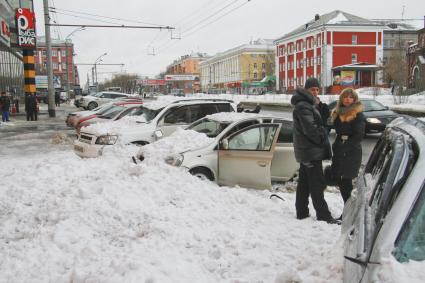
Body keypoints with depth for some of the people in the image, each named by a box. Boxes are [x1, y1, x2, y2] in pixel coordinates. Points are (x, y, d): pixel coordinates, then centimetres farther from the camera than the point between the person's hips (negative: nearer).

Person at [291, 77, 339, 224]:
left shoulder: (308, 104, 17)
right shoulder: (303, 106, -16)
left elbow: (318, 123, 19)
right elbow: (310, 128, -23)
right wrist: (322, 140, -11)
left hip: (306, 151, 11)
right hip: (311, 151, -11)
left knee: (304, 182, 13)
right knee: (317, 184, -6)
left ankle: (301, 212, 21)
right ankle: (323, 215, 0)